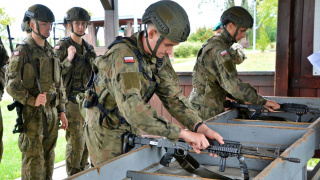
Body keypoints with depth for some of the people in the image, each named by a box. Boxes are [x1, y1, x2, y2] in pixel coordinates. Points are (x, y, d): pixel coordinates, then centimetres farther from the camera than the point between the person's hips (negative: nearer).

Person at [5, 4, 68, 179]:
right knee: (33, 160, -1)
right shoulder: (22, 51, -8)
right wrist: (32, 100, -25)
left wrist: (61, 111, 13)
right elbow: (12, 85, -13)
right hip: (32, 113, -6)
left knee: (48, 157, 14)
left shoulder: (50, 51, 14)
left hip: (52, 112, 6)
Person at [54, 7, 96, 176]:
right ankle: (73, 175, 7)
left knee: (86, 137, 13)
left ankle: (83, 170, 27)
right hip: (72, 99, -7)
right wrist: (69, 59, -26)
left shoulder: (88, 48, 12)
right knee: (75, 139, -5)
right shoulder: (62, 46, -8)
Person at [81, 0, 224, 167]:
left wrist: (200, 126, -23)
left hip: (131, 128, 7)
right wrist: (184, 134, -44)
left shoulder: (160, 56, -5)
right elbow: (131, 107, -41)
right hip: (106, 130, -7)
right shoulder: (123, 55, -31)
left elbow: (172, 96, -7)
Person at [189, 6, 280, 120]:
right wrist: (263, 101, -24)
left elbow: (224, 83, 17)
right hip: (206, 110, -10)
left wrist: (242, 100, 7)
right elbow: (233, 84, -28)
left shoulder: (216, 44, 14)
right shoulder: (218, 50, -19)